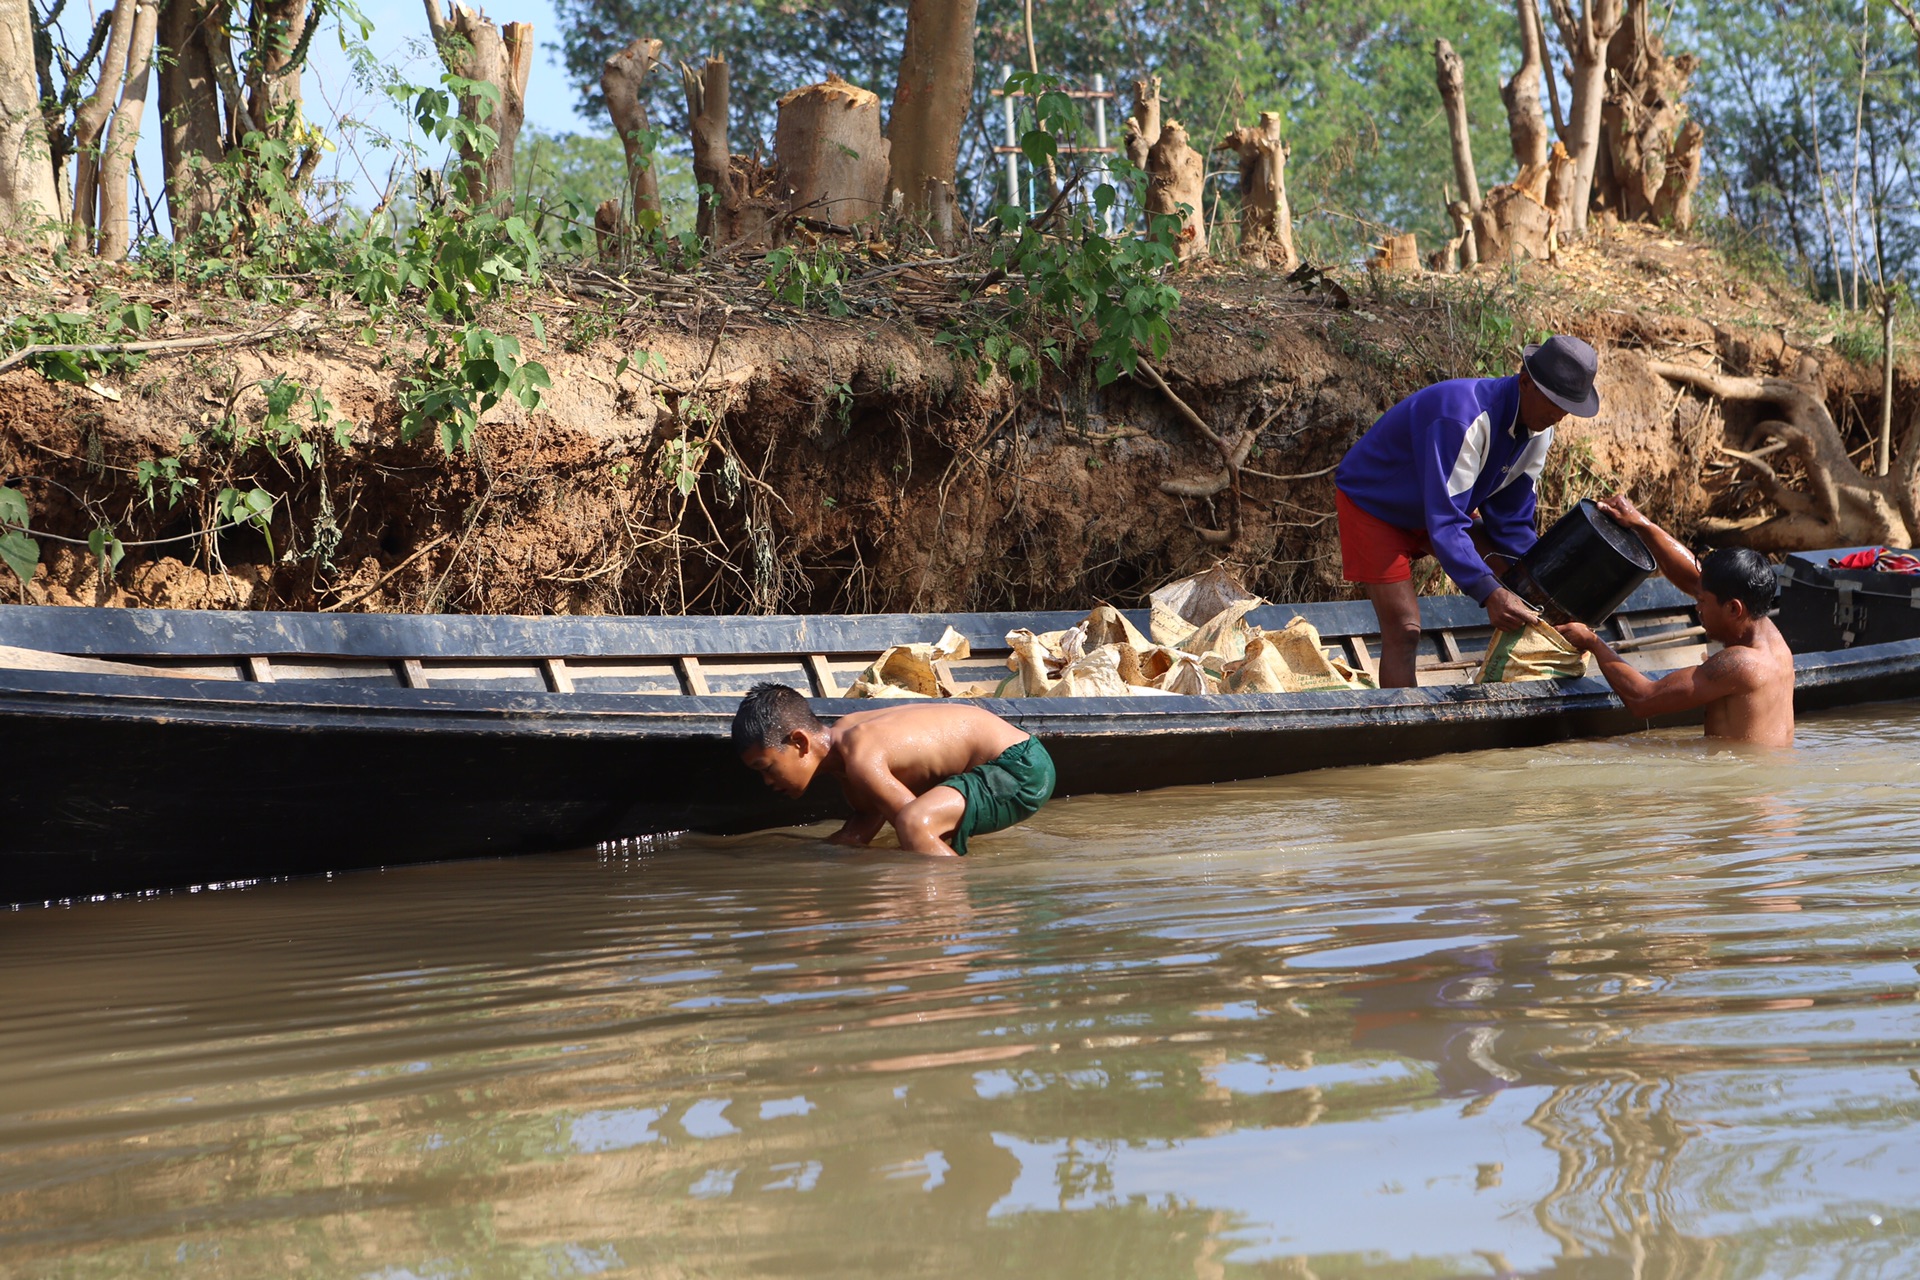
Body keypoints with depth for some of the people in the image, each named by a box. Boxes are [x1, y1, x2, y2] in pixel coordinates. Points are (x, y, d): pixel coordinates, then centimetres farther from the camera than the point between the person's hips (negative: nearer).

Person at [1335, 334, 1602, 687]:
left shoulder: (1538, 431, -11)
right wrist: (1489, 594, -50)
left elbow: (1512, 519, -3)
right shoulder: (1465, 418, -39)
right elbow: (1444, 521, -43)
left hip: (1440, 505, 9)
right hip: (1371, 502, -9)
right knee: (1404, 631, -19)